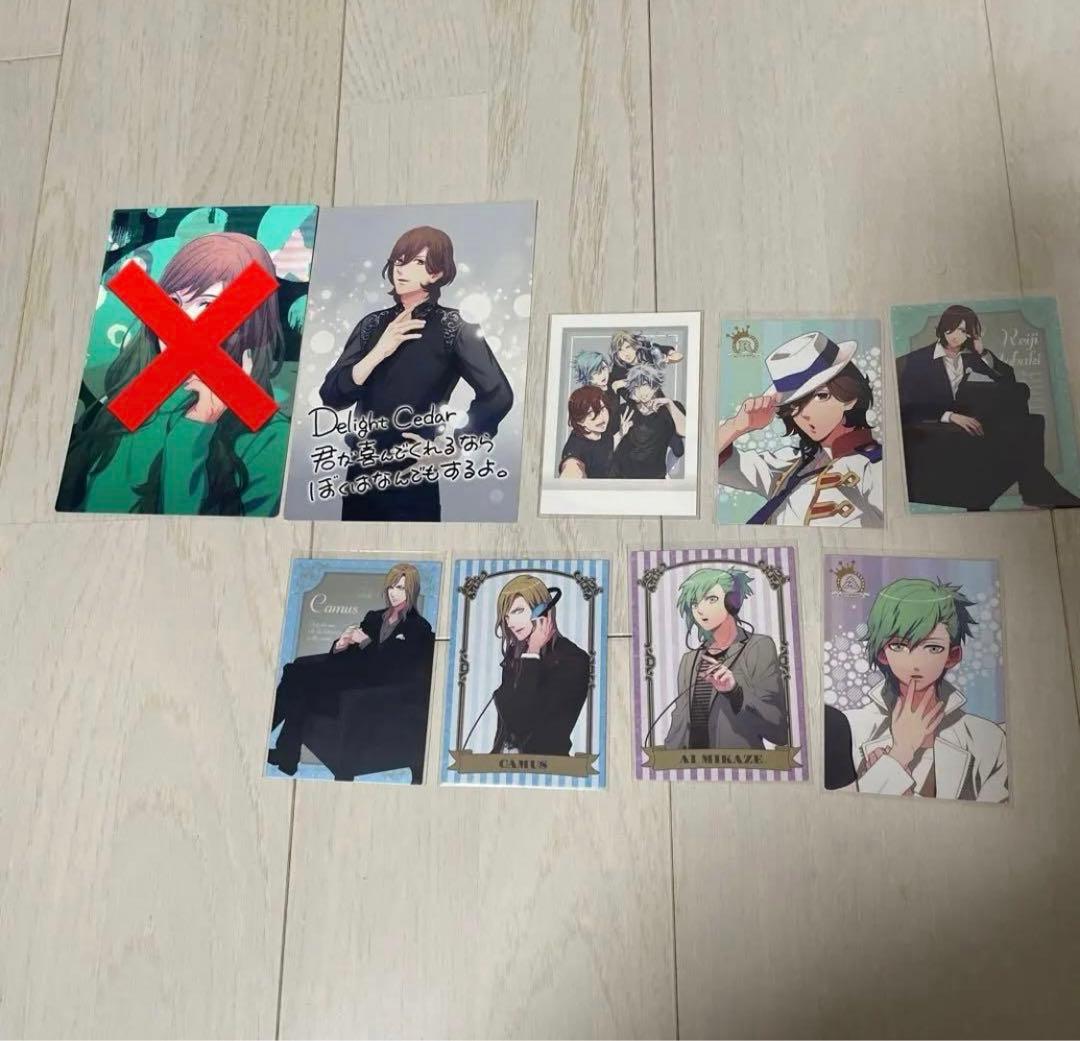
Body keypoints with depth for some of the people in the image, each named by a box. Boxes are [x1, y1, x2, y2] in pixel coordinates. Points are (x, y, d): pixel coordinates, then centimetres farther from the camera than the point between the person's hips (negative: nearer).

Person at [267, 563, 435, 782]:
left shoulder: (419, 628, 0)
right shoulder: (374, 618, 19)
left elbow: (397, 666, -12)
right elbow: (342, 655, 15)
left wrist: (367, 642, -13)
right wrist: (342, 643, -8)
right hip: (360, 679, 7)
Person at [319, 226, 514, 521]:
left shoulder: (451, 327, -7)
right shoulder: (374, 324, 5)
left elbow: (498, 396, -15)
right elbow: (330, 395, -1)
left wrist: (447, 446, -12)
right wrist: (379, 352, -13)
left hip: (414, 484, -4)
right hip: (361, 475, 5)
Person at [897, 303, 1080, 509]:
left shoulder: (972, 356, 19)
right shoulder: (918, 360, 4)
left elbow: (1010, 380, 10)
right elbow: (909, 409, -6)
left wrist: (982, 352, 3)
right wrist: (950, 416, -19)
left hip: (970, 423, 5)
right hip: (935, 430, -5)